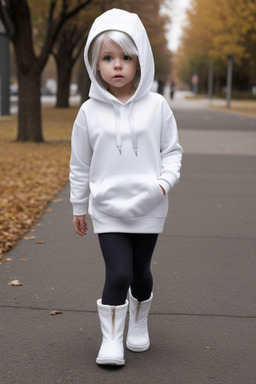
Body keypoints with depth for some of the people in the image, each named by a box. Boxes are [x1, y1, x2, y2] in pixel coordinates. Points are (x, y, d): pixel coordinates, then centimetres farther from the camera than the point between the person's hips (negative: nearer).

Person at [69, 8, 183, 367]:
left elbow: (172, 150, 5)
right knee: (118, 274, -10)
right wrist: (79, 207, 11)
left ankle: (139, 325, 38)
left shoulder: (156, 106, -3)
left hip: (148, 208, 1)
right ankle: (111, 340, 6)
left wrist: (165, 182, -12)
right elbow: (80, 165, 6)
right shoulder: (90, 112, -2)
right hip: (108, 209, -1)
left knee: (141, 272, 13)